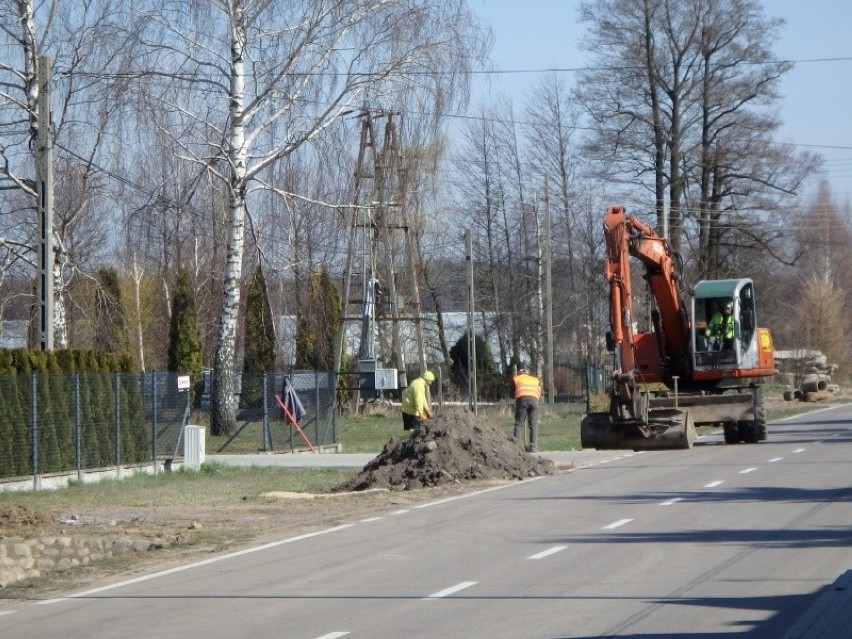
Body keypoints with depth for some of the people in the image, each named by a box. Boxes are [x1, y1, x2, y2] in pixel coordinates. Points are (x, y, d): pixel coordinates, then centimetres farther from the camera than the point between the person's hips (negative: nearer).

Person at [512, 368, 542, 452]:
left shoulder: (516, 379, 27)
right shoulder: (536, 380, 31)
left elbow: (513, 392, 21)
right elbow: (540, 392, 19)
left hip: (522, 399, -2)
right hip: (534, 400, 2)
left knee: (518, 423, 1)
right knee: (534, 424, 2)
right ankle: (533, 446, -6)